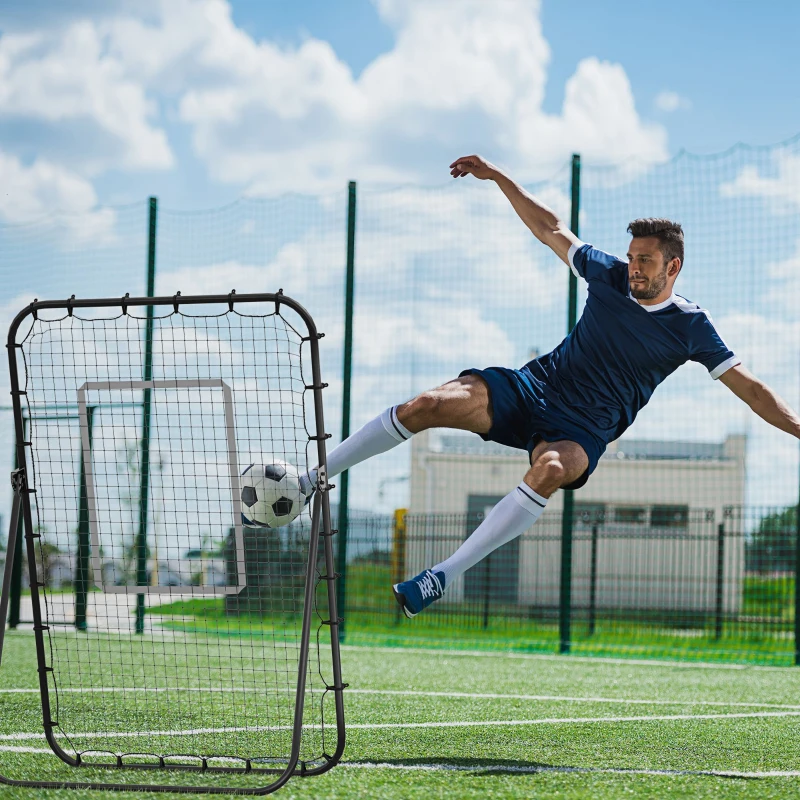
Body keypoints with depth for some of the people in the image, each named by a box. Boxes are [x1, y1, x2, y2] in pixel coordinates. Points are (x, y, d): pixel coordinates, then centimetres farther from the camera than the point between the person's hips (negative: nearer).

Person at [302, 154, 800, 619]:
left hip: (583, 431, -3)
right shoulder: (609, 276, 4)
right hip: (535, 387, 3)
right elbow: (550, 229, 17)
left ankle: (444, 577, -38)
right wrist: (499, 178, 14)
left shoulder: (691, 326, -4)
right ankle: (307, 481, -12)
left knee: (550, 469, -41)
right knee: (427, 406, -20)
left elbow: (748, 388, -3)